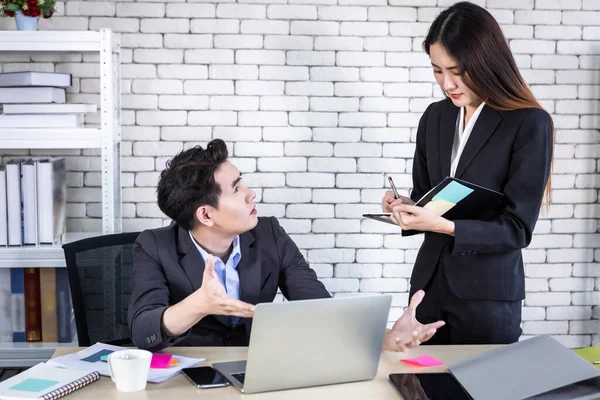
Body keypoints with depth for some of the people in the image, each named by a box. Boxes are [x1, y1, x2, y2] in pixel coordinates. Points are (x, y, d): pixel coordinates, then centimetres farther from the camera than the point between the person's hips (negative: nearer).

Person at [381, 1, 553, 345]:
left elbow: (518, 228, -13)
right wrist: (406, 207, -7)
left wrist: (442, 225, -24)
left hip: (488, 295, -4)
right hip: (430, 284, 5)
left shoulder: (530, 124, -11)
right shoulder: (435, 117, 6)